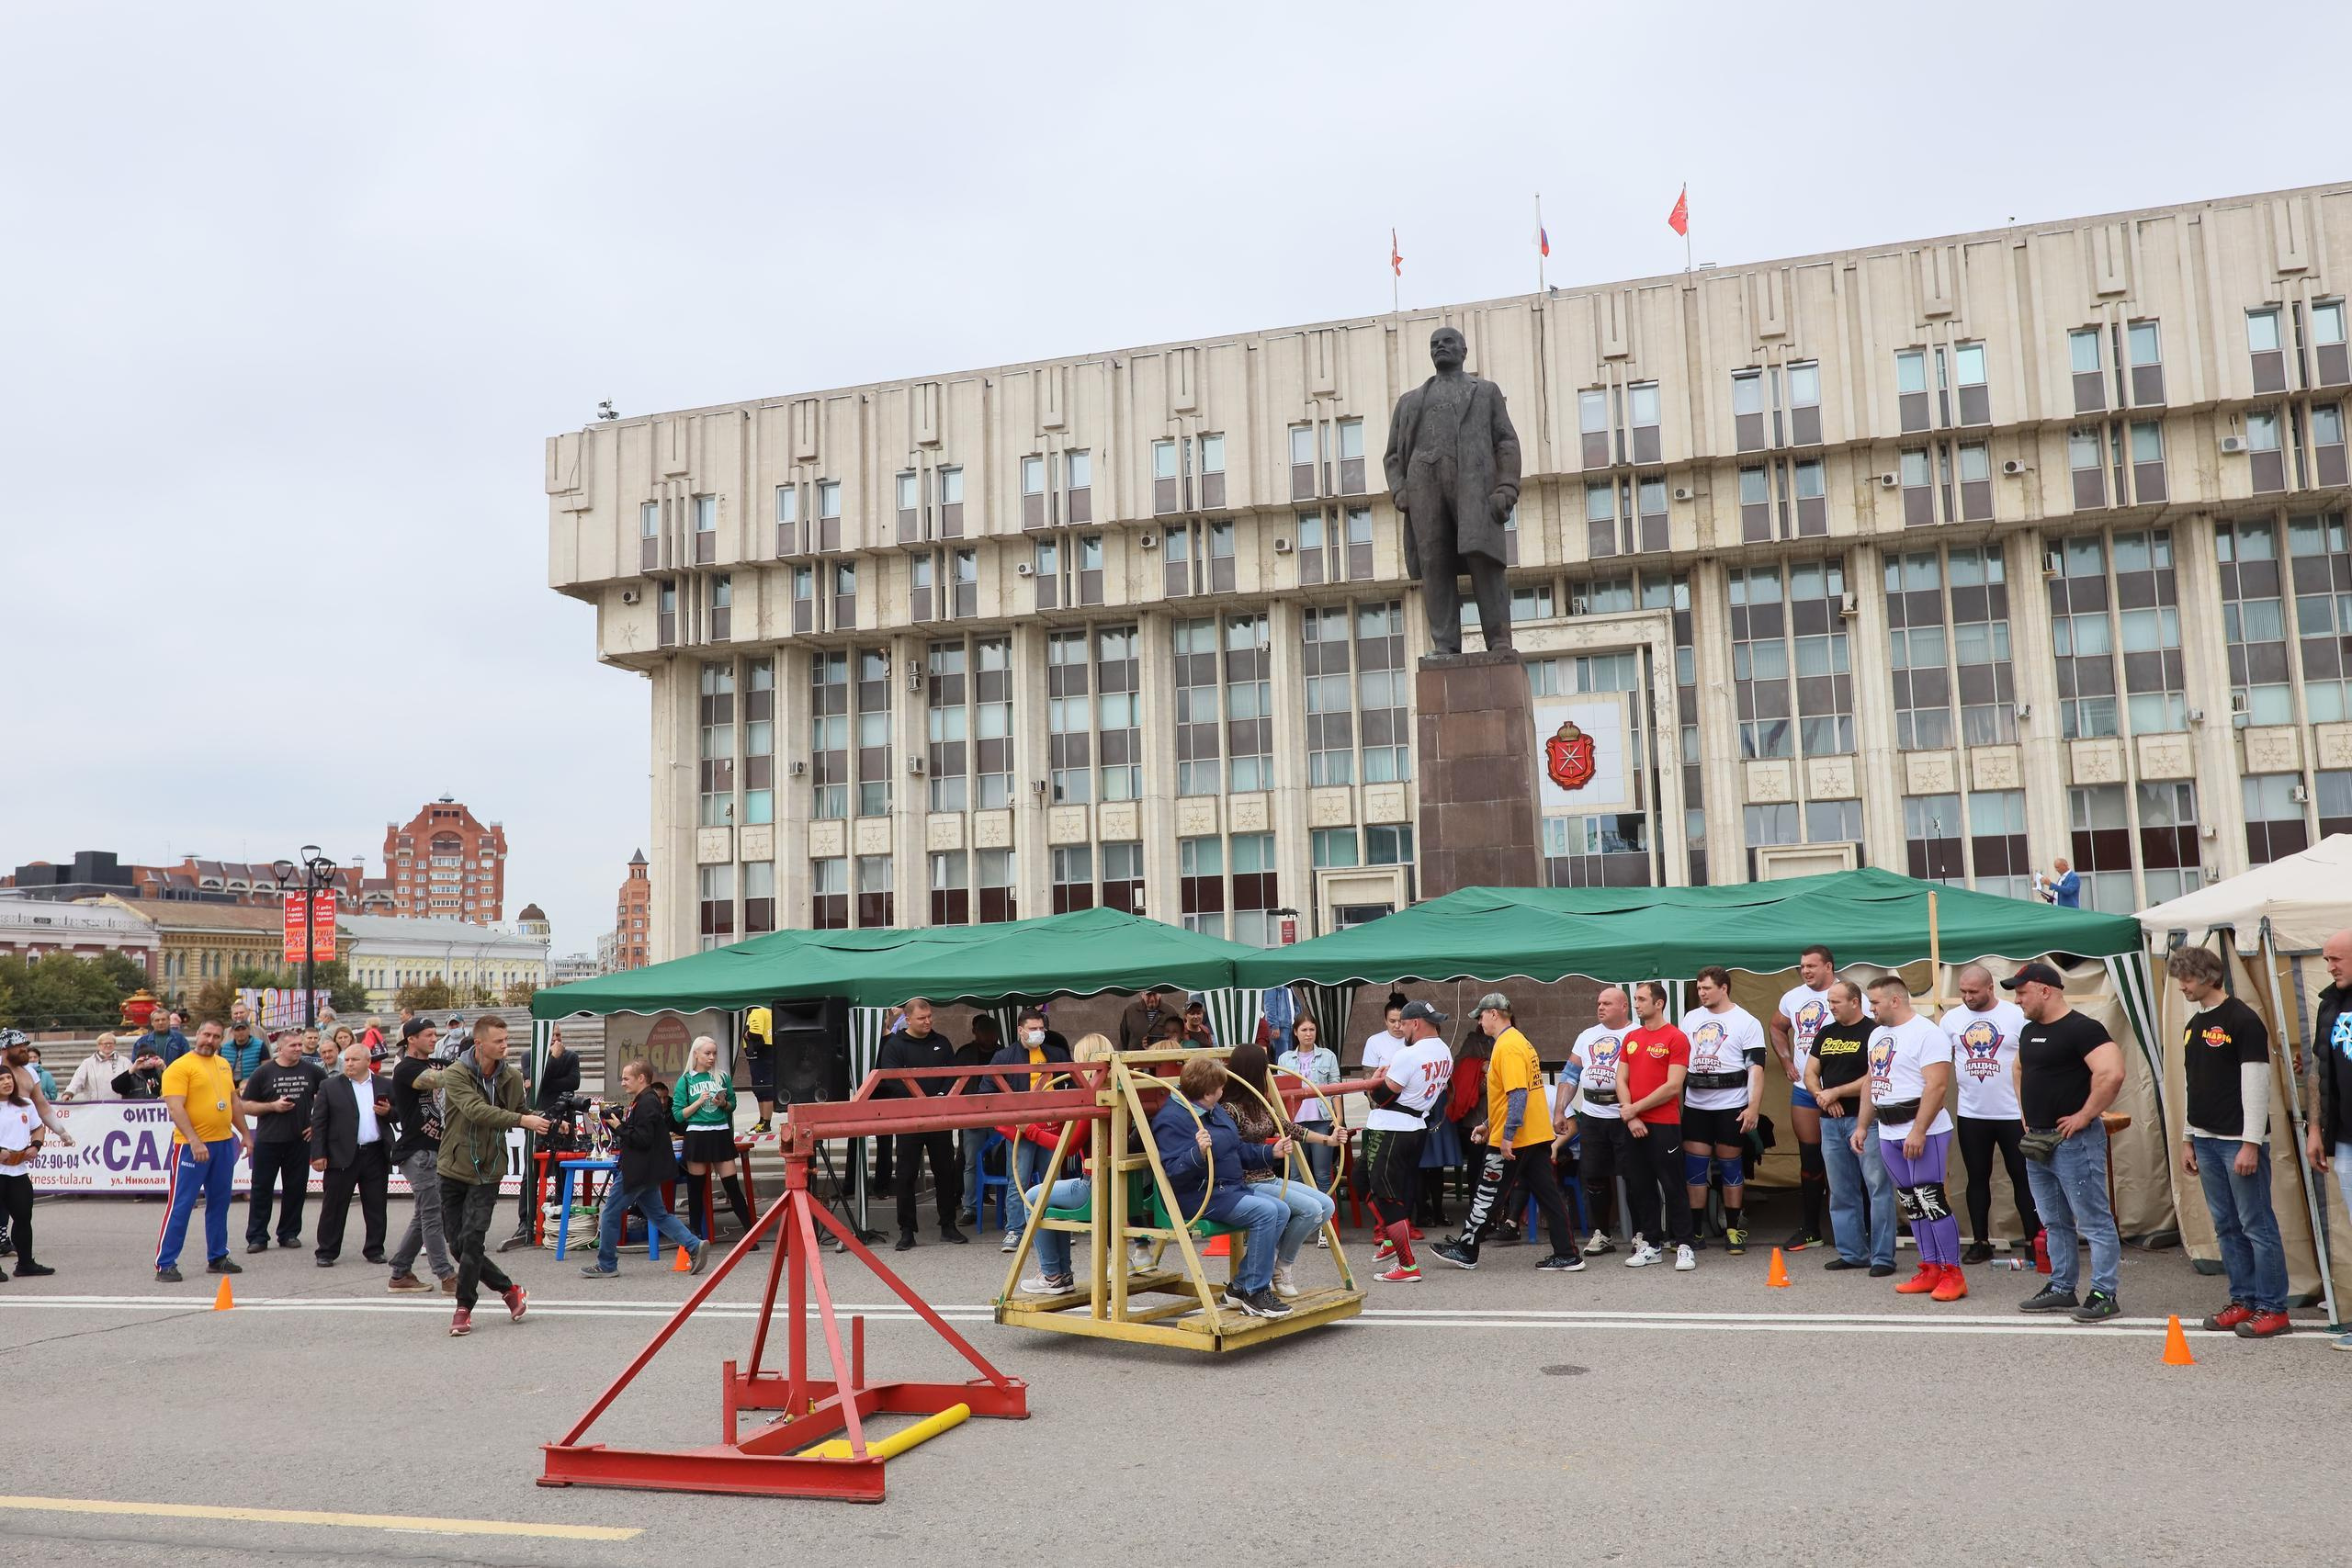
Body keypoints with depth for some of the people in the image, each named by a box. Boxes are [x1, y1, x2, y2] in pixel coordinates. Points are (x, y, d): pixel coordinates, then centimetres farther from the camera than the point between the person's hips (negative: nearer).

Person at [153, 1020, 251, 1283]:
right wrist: (194, 1141, -25)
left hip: (225, 1143, 7)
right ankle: (165, 1264, 2)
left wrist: (245, 1133, 21)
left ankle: (217, 1257, 21)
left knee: (219, 1202, 12)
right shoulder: (180, 1067, -9)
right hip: (192, 1146, -7)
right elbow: (175, 1107, -18)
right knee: (180, 1204, -4)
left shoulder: (223, 1065, 14)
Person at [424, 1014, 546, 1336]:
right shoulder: (455, 1074, -12)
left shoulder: (511, 1077, 1)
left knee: (472, 1238, -13)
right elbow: (476, 1110, -25)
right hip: (453, 1169, 0)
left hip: (487, 1171, 1)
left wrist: (550, 1122, -3)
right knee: (459, 1245, 4)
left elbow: (524, 1110, 15)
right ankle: (509, 1289, 22)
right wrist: (522, 1120, -31)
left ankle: (464, 1309, -1)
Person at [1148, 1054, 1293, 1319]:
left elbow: (1238, 1151, 29)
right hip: (1199, 1197, -10)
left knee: (1281, 1210, -4)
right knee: (1265, 1212, -24)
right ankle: (1255, 1293, -14)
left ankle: (1241, 1287, 2)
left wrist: (1271, 1152, 20)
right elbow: (1172, 1172, -25)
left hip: (1231, 1188, 10)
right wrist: (1197, 1153, -41)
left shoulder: (1214, 1110, 16)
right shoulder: (1171, 1120, -17)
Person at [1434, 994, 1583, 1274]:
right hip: (1537, 1135, 10)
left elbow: (1518, 1094, -24)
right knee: (1547, 1194, 7)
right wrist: (1488, 1124, 26)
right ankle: (1567, 1255, 7)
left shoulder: (1507, 1046, -16)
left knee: (1488, 1196, 2)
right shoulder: (1517, 1041, 16)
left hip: (1513, 1140, -10)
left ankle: (1466, 1251, 13)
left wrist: (1507, 1135, -24)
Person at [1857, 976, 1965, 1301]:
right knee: (1912, 1205, 10)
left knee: (1931, 1202, -8)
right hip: (1888, 1134, 8)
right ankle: (1930, 1270, 17)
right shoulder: (1878, 1034, 16)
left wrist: (1918, 1131, -24)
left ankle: (1952, 1274, 0)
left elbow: (1937, 1086, -19)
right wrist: (1862, 1126, 18)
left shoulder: (1927, 1033, -12)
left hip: (1922, 1132, -8)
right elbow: (1872, 1083, 22)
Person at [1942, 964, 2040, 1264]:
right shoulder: (1952, 1018, 4)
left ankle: (2034, 1239, 14)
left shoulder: (2017, 1016, -6)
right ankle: (1980, 1242, 18)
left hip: (2013, 1113, -3)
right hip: (1971, 1114, 3)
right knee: (1977, 1178, 10)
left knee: (2022, 1176, 5)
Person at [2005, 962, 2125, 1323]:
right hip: (2037, 1141, 10)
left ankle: (2104, 1295, 3)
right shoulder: (2029, 1031, 13)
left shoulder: (2081, 1029, -16)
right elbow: (2020, 1071, 31)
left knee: (2094, 1222, -2)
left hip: (2074, 1141, -10)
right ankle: (2061, 1288, 25)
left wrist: (2085, 1116, -21)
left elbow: (2112, 1074, -28)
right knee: (2054, 1223, 16)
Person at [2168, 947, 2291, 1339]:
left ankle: (2273, 1308, 3)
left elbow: (2256, 1084, -14)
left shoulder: (2243, 1020, -11)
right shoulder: (2194, 1025, 14)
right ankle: (2243, 1301, 18)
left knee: (2257, 1225, -3)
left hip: (2239, 1141, -8)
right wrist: (2188, 1139, 18)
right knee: (2226, 1227, 11)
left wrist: (2250, 1143, -17)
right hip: (2206, 1141, 8)